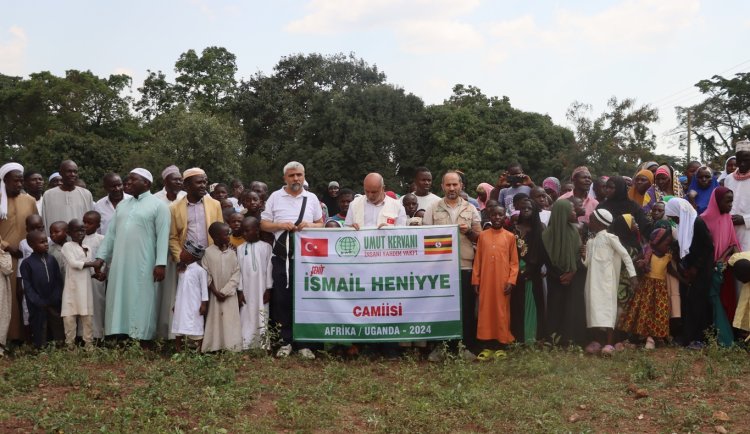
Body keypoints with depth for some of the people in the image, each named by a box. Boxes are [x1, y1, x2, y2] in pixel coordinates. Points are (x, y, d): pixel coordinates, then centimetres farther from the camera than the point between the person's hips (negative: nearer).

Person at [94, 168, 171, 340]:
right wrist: (101, 256, 8)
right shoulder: (122, 205, 17)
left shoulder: (159, 205, -2)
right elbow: (111, 233, 16)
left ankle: (141, 337, 2)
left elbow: (162, 236, -9)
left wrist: (161, 264, -16)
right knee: (119, 298, 5)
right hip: (120, 262, 6)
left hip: (143, 264, -6)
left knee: (141, 300, -2)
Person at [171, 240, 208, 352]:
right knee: (179, 328, 10)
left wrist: (204, 304, -12)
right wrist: (176, 303, 19)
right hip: (181, 305, 7)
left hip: (194, 306, -7)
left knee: (196, 330, -5)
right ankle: (178, 350, 18)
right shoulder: (182, 271, 12)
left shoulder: (200, 270, -10)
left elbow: (204, 288, -10)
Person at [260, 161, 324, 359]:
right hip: (282, 257, 0)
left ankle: (304, 343, 10)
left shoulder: (311, 198, 10)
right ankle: (285, 341, 13)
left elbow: (321, 224, 13)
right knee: (282, 299, 3)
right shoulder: (275, 197, 6)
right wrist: (281, 225, -11)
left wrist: (310, 225, -8)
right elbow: (263, 224, 6)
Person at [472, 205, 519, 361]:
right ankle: (487, 347, 9)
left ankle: (500, 346, 11)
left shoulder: (510, 237, 3)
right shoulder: (482, 235, 6)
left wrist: (511, 281, -7)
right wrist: (475, 280, 2)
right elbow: (477, 260, 6)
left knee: (502, 313, 3)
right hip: (485, 281, 1)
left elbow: (514, 262, 2)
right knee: (485, 312, 3)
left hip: (503, 282, -1)